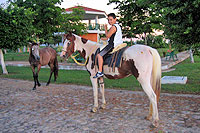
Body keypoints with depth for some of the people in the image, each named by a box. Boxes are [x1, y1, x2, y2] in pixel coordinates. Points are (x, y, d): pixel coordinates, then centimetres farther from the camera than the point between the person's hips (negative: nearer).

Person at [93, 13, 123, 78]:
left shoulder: (113, 27, -14)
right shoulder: (118, 26, 18)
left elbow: (107, 36, -12)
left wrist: (105, 29, 1)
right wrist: (104, 39, 24)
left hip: (113, 45, -11)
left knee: (99, 55, -13)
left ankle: (100, 72, -17)